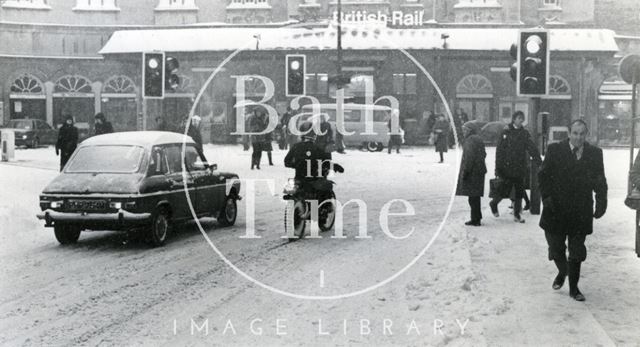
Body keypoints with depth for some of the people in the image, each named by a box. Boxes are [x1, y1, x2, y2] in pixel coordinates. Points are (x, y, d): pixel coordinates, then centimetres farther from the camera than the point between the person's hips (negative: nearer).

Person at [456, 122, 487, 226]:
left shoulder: (470, 140, -14)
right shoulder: (479, 139, 15)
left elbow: (469, 157, -20)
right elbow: (483, 154, 20)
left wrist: (465, 172, -19)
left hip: (472, 171, -10)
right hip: (480, 170, 10)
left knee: (473, 196, -5)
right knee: (475, 196, 16)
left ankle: (475, 219, -4)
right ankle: (477, 218, 21)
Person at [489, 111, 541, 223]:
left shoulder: (524, 133, 7)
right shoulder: (506, 132, -5)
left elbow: (532, 148, 4)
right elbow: (499, 150, -6)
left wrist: (539, 160, -10)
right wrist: (498, 168, -10)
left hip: (520, 168, 4)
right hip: (507, 167, -4)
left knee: (519, 191, 5)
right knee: (506, 189, -1)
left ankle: (517, 215, 14)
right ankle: (493, 203, 27)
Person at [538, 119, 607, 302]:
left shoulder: (594, 153, 1)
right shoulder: (555, 150, -4)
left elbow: (600, 181, 5)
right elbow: (543, 175, -2)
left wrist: (601, 203, -6)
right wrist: (546, 197, -12)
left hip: (581, 213, 1)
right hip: (556, 210, -1)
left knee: (577, 252, 6)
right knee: (556, 248, 10)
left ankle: (573, 287, 21)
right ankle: (562, 272, 40)